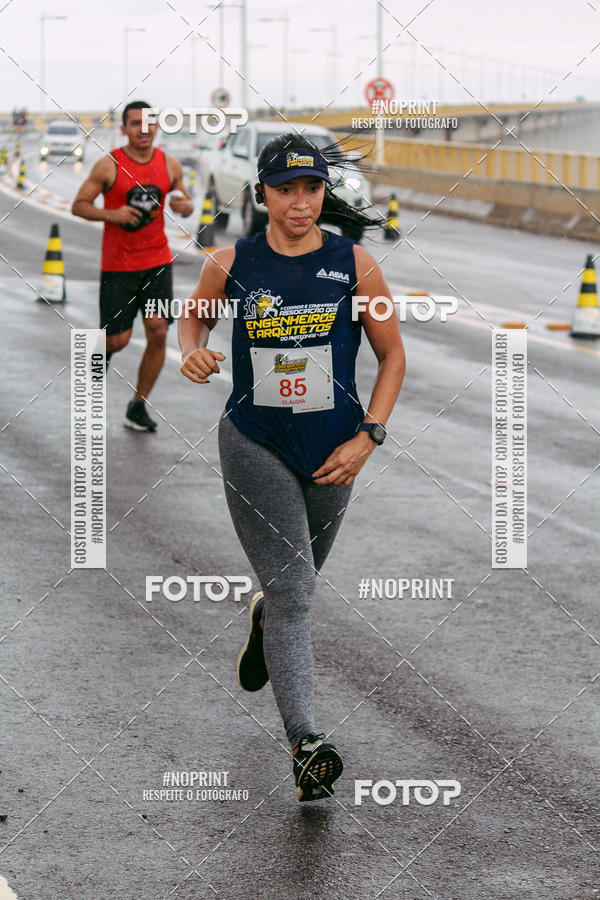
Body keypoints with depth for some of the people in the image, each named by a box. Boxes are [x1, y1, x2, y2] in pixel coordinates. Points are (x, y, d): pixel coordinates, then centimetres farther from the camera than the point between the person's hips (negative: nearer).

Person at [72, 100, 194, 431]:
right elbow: (78, 205, -5)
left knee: (158, 334, -6)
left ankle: (138, 407, 8)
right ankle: (102, 349, 35)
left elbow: (185, 200, 16)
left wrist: (185, 205, -9)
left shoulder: (170, 165, 3)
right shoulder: (109, 165, -8)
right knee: (119, 339, -3)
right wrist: (111, 214, -22)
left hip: (157, 261, 3)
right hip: (118, 264, -3)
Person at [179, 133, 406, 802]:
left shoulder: (353, 264, -6)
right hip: (254, 442, -2)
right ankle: (306, 744, -16)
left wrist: (368, 436, -6)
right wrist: (192, 351, -9)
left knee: (296, 581, 21)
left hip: (332, 448, 2)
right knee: (292, 588, -13)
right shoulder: (231, 265, -5)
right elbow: (195, 315, 15)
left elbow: (392, 353, 3)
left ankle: (262, 619, 59)